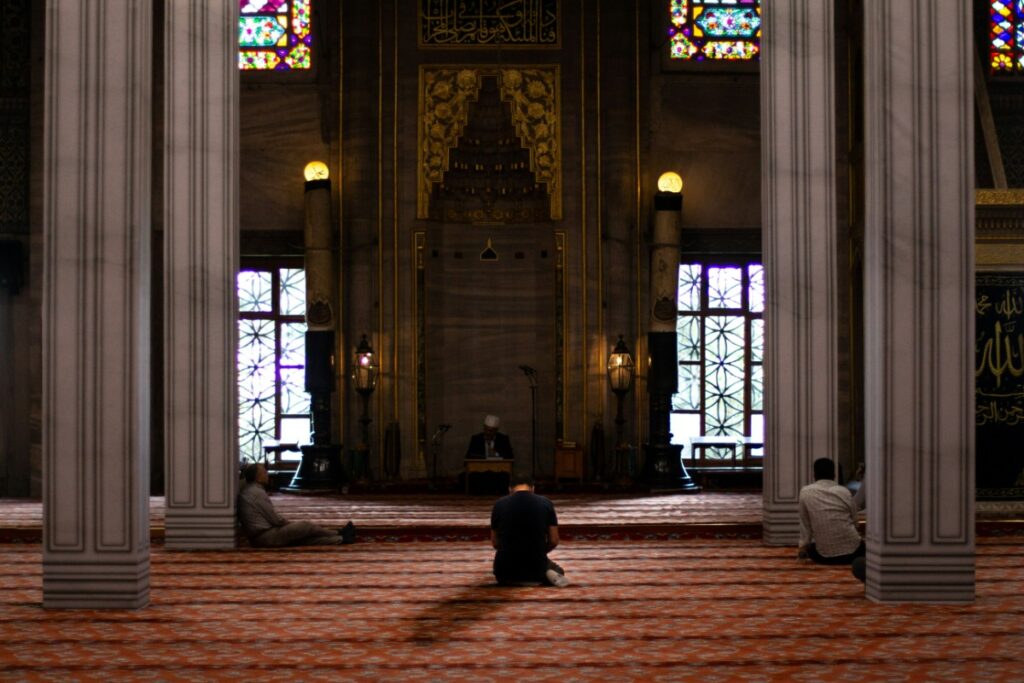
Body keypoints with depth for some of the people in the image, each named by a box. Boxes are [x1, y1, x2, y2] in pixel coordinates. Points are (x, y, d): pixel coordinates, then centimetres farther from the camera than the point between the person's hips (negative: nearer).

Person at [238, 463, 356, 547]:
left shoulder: (246, 491, 14)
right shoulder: (258, 492, -17)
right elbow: (275, 519, -14)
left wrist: (288, 523, 16)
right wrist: (289, 523, 6)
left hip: (256, 538, 9)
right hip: (266, 536, -9)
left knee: (302, 538, 11)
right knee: (306, 526, 2)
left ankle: (341, 539, 14)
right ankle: (339, 534, 20)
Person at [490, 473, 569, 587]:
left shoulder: (499, 505, -2)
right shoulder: (545, 503, -2)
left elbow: (495, 543, 7)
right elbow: (554, 541, 1)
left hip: (506, 570, -1)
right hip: (536, 568, 1)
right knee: (558, 571, 36)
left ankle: (513, 579, 4)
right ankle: (541, 576, 2)